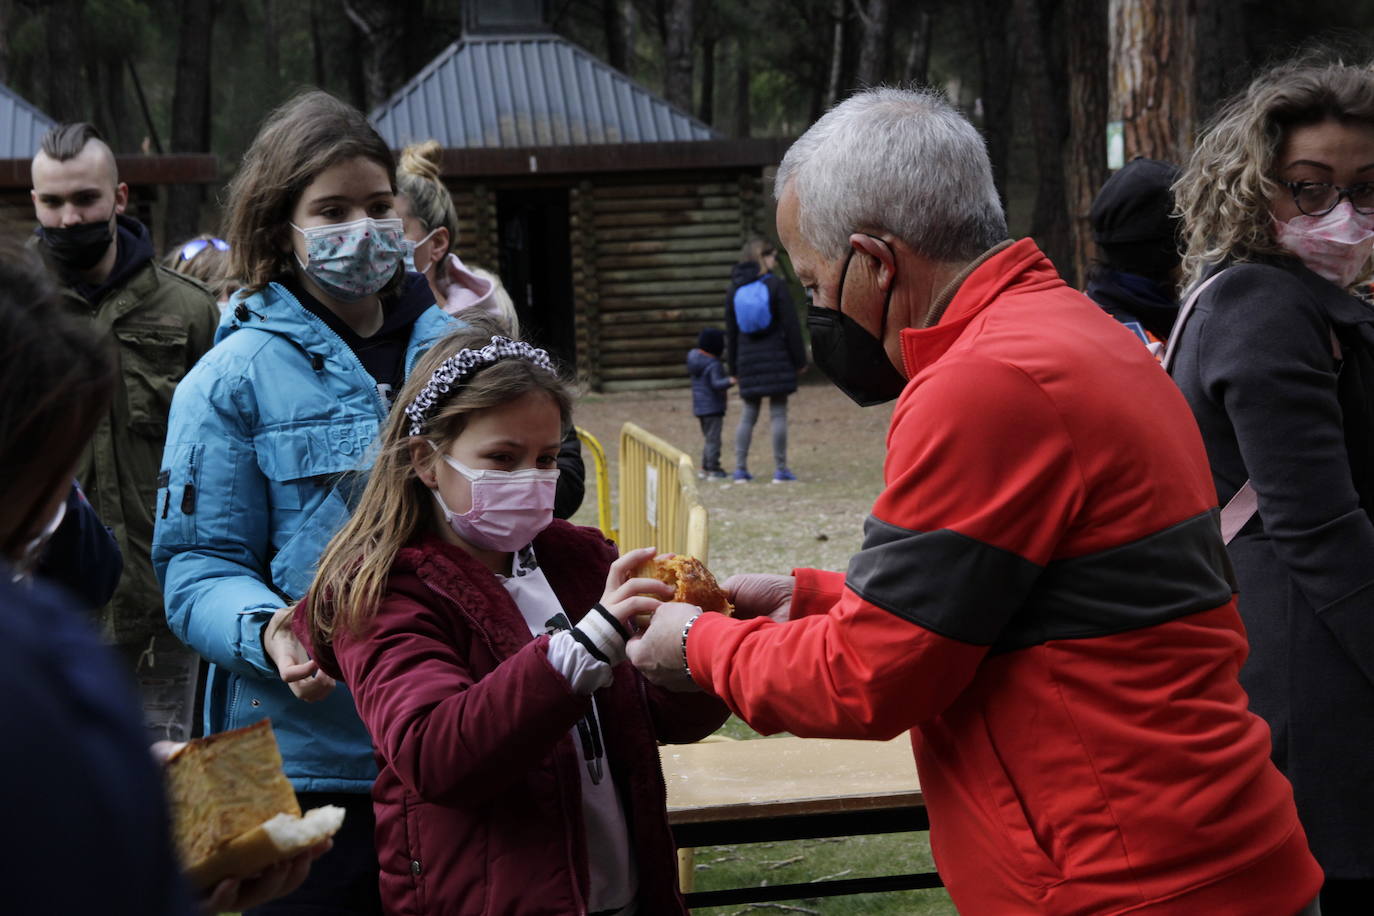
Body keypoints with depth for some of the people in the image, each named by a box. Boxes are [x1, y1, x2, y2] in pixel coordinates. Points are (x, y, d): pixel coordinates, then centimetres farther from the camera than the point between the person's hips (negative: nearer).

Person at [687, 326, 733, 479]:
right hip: (713, 408, -9)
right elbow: (717, 384, -31)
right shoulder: (713, 365, -19)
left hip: (699, 408, 9)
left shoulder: (694, 356, 6)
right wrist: (729, 381, -47)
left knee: (708, 439, 18)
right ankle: (713, 470, -6)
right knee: (713, 439, -5)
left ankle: (705, 468, 20)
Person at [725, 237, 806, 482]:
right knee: (778, 413, 0)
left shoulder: (735, 290, 7)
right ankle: (780, 469, -1)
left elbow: (731, 331, 11)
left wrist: (733, 368, 16)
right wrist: (799, 359, -2)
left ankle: (740, 469, 5)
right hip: (777, 358, -4)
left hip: (748, 360, 4)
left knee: (747, 414, 10)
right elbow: (791, 326, -8)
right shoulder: (776, 285, -6)